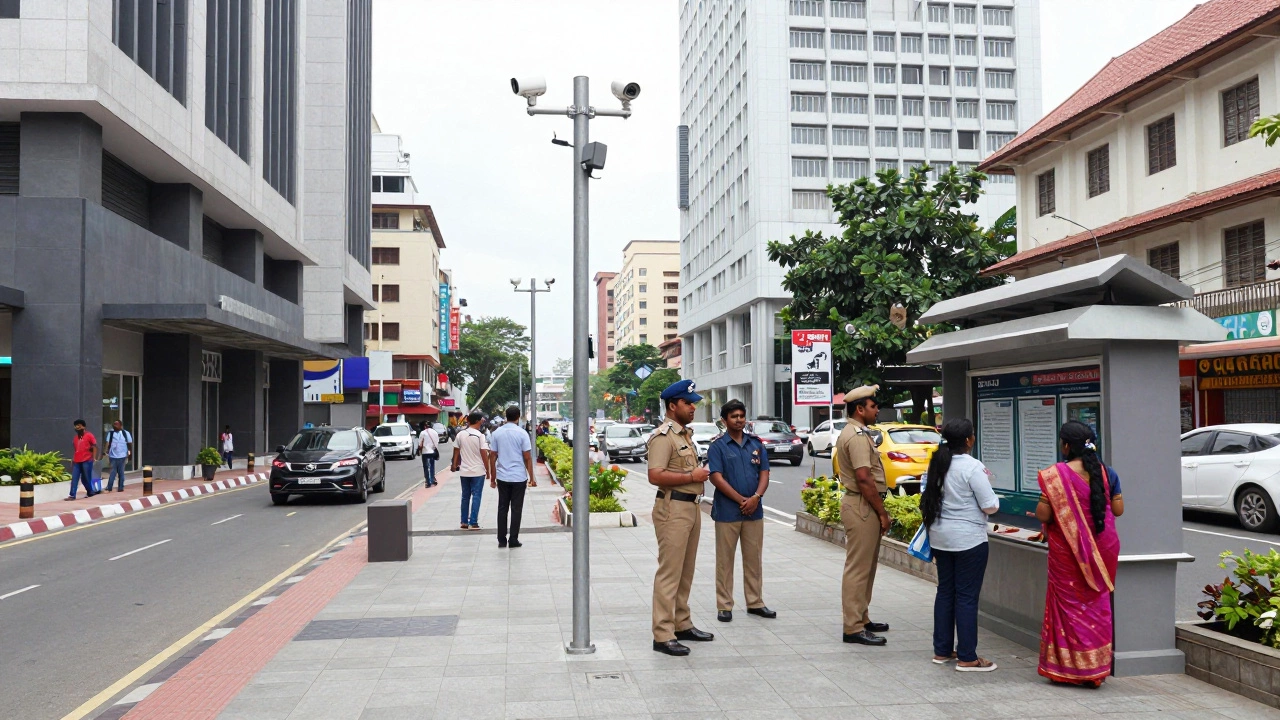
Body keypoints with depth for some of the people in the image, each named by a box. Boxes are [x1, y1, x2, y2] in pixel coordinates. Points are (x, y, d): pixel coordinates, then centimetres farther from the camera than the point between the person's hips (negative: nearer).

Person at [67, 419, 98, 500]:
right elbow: (74, 450, 21)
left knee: (86, 478, 2)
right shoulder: (75, 438, 15)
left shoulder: (89, 435, -3)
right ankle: (72, 495, -3)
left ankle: (90, 492, 18)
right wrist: (72, 460, 16)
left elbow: (95, 446, -6)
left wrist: (94, 458, -13)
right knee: (74, 479, -1)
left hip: (87, 461, -5)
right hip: (77, 461, 6)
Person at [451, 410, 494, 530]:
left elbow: (456, 452, 6)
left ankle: (464, 522, 16)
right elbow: (484, 454, -12)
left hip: (464, 471, 4)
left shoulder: (460, 435, 1)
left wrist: (455, 465, 20)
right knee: (476, 496, 1)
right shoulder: (480, 435, -11)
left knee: (465, 496, 13)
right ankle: (473, 523, -1)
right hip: (478, 471, -4)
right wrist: (488, 470, -5)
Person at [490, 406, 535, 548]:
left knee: (502, 508, 10)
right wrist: (532, 477, 1)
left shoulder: (497, 433, 2)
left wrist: (492, 478, 12)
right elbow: (527, 458, -8)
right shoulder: (522, 433, -7)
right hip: (519, 477, -3)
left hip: (502, 477, 3)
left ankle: (502, 540, 11)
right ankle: (513, 540, 6)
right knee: (516, 509, 4)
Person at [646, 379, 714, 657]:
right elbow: (655, 476, -24)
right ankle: (663, 636, -3)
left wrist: (700, 474, 11)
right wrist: (692, 477, -20)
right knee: (669, 573, -7)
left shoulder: (686, 434, 18)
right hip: (673, 509, -10)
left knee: (686, 571, 16)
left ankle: (682, 624, 27)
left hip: (691, 507, 10)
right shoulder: (663, 436, -14)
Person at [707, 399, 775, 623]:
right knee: (725, 560, 2)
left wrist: (756, 497, -11)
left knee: (754, 558, 11)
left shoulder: (756, 443, 9)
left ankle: (755, 602, 21)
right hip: (727, 511, -4)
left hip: (754, 510, 4)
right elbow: (717, 478, -11)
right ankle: (724, 606, 10)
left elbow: (764, 474, 6)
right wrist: (741, 500, -14)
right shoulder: (718, 446, -4)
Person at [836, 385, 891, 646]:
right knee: (858, 568, -7)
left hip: (858, 504, 11)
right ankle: (853, 628, -2)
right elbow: (864, 478, -24)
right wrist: (882, 512, -17)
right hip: (862, 507, -11)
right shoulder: (858, 435, -17)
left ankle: (861, 619, 28)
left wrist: (878, 510, 19)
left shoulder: (852, 433, 16)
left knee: (864, 567, 18)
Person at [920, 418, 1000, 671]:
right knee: (967, 597, 0)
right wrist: (993, 500, 7)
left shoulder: (937, 463, 5)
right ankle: (967, 657, 6)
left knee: (945, 591, 15)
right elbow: (990, 506, -14)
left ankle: (942, 650, 23)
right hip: (969, 539, -7)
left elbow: (929, 498, 11)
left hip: (940, 536, 7)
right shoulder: (972, 466, -16)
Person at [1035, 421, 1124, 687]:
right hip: (1101, 549, 4)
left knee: (1068, 603, 8)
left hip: (1067, 550, -4)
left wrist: (1037, 511, 4)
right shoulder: (1106, 473, -1)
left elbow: (1044, 514, -19)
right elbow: (1118, 510, 5)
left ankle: (1066, 667, 13)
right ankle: (1096, 669, 19)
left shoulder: (1055, 475, -16)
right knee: (1097, 604, 14)